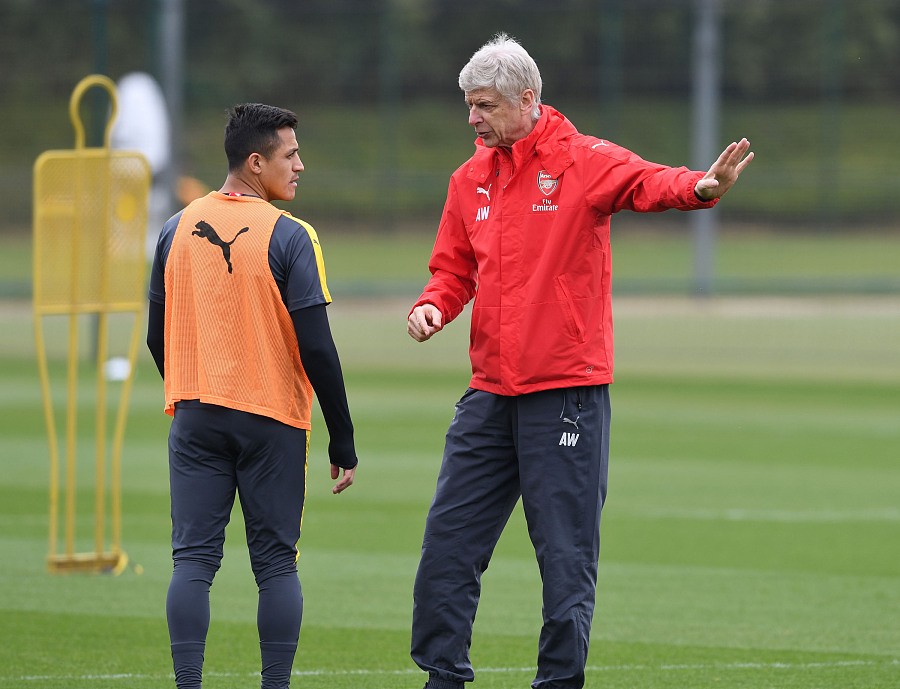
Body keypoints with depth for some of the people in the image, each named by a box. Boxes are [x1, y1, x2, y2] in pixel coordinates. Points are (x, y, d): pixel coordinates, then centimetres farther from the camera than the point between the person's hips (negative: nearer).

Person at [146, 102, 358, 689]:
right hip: (272, 420, -3)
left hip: (195, 419, 3)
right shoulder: (289, 237, -10)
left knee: (194, 559, 2)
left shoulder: (179, 229, 5)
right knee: (276, 563, 4)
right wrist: (343, 441, -5)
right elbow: (317, 349, -11)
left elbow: (158, 338, 11)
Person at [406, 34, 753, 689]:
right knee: (448, 539, 6)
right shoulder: (471, 178, 11)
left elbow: (649, 182, -26)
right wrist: (434, 305, -5)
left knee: (566, 554, 0)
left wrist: (699, 188, -48)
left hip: (566, 390, -6)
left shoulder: (584, 162, -7)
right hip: (491, 391, 6)